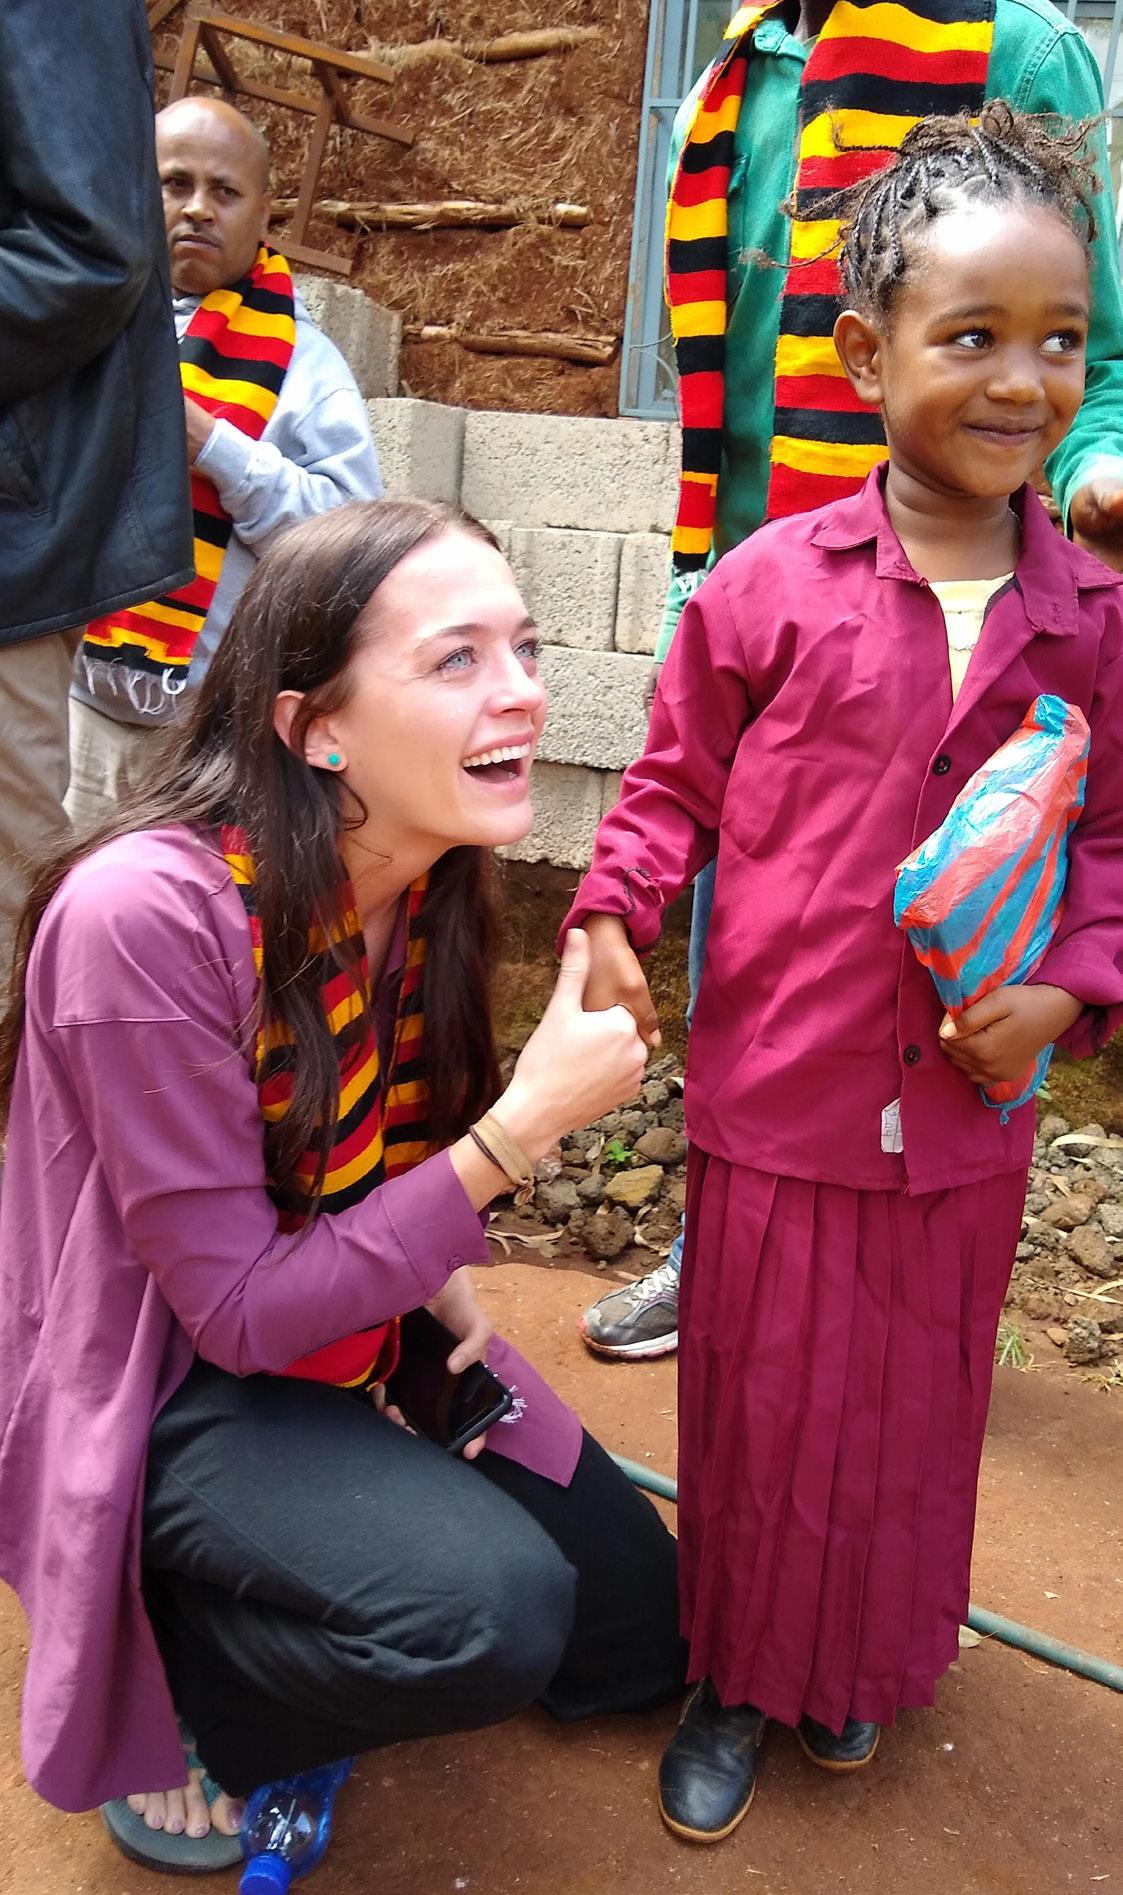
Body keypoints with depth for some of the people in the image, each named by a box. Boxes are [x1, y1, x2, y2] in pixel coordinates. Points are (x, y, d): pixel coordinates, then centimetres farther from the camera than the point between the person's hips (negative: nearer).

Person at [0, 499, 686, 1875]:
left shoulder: (434, 879, -7)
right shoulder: (149, 912, -30)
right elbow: (240, 1310, -25)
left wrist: (441, 1275, -9)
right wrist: (523, 1128, -31)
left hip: (364, 1340, 8)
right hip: (166, 1393, -7)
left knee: (636, 1629, 9)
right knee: (495, 1613, -30)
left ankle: (249, 1609, 24)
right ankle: (172, 1704, 0)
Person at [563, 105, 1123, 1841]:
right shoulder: (772, 585, -9)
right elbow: (675, 774, 1)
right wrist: (612, 911, -14)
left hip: (963, 1110, 3)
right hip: (776, 1090, -2)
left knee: (915, 1406, 20)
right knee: (760, 1398, 14)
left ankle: (861, 1662, 48)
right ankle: (735, 1670, 41)